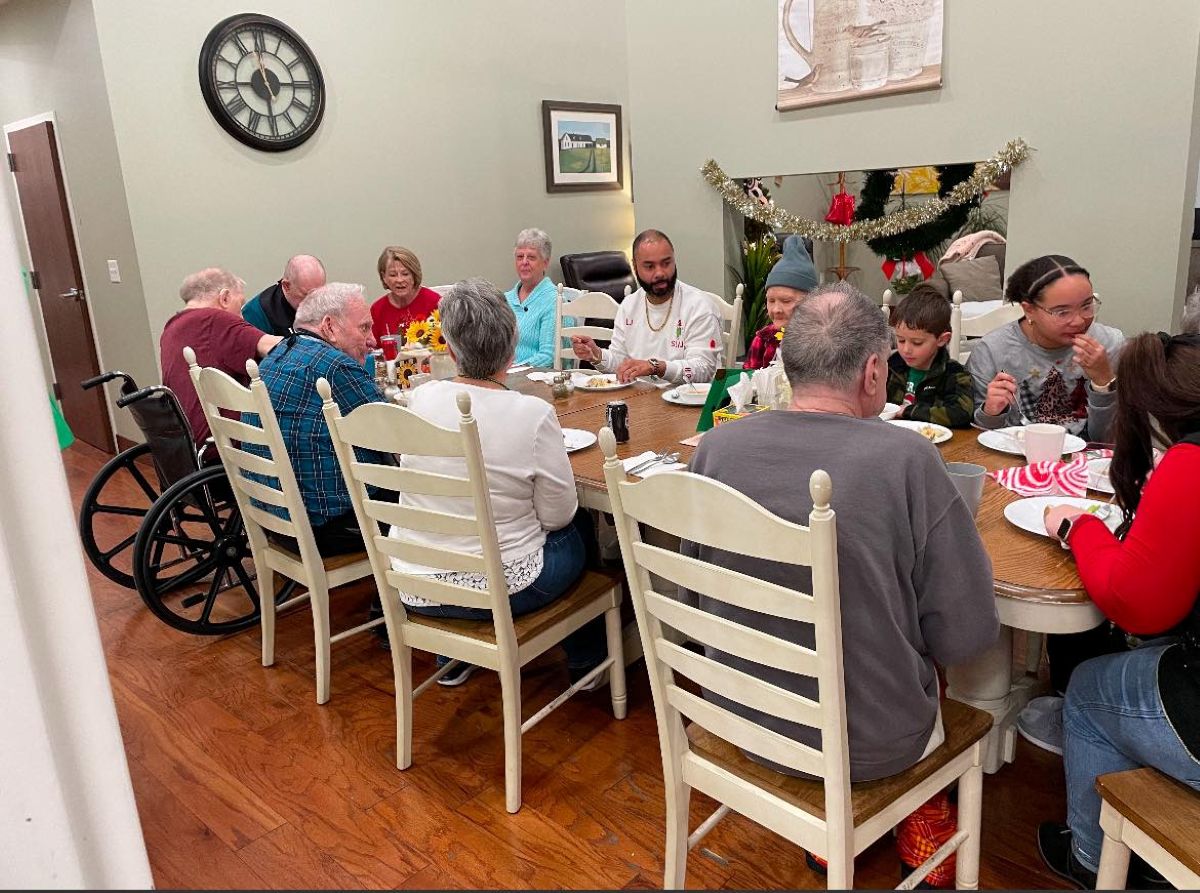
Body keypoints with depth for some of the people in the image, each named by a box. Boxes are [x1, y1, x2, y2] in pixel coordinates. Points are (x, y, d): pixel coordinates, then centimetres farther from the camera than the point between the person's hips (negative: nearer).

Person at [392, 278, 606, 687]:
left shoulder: (419, 399, -8)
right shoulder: (533, 414, -21)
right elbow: (558, 515, -11)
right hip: (498, 590, -4)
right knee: (580, 527, 24)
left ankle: (454, 659, 43)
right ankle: (585, 662, 41)